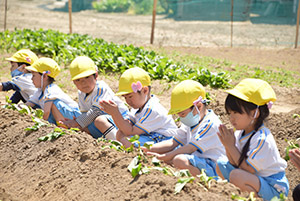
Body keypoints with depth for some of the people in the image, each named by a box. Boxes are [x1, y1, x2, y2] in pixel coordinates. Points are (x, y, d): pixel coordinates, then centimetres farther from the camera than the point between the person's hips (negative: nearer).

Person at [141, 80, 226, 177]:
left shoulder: (210, 123, -17)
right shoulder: (191, 123, 14)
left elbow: (190, 148, -22)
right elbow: (173, 142, 13)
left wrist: (162, 157, -22)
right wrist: (149, 149, -1)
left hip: (211, 166, -10)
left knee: (179, 160, -34)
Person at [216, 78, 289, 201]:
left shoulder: (262, 138, -24)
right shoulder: (240, 133, 0)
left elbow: (248, 169, -22)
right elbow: (236, 164, 3)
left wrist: (231, 146, -20)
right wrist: (227, 147, -14)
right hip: (255, 177, 9)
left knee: (236, 175, -30)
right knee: (221, 165, 6)